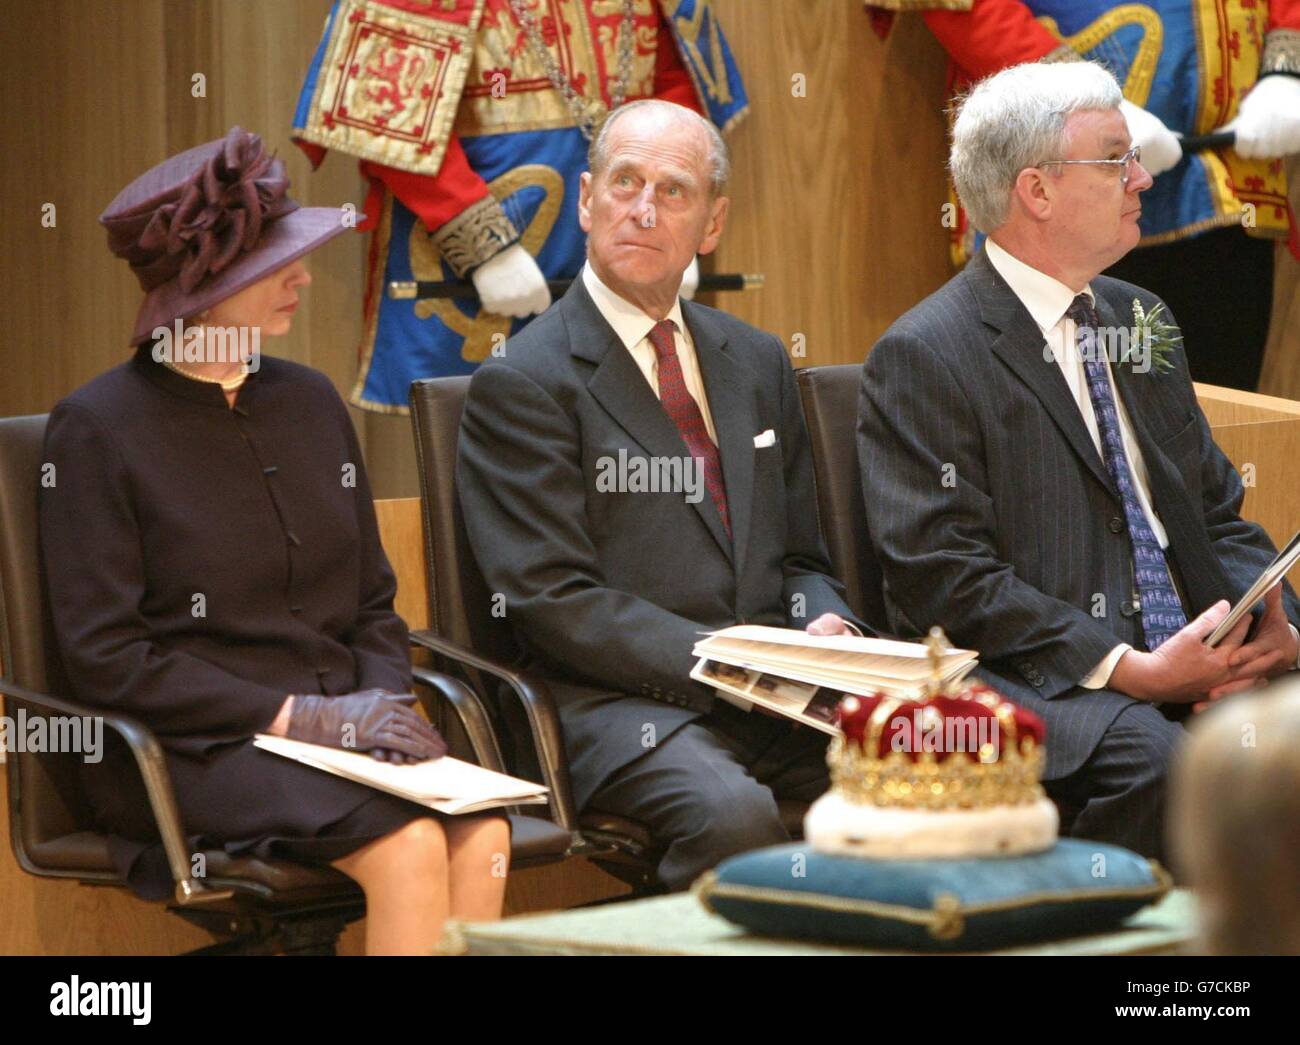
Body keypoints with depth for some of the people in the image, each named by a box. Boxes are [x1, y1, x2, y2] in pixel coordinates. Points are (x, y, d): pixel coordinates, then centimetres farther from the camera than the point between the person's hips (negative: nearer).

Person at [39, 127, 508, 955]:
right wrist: (295, 716, -13)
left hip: (340, 725, 5)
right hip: (191, 752, -5)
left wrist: (384, 702, -2)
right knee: (408, 845, -31)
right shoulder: (99, 427, -2)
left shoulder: (311, 402, 15)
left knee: (482, 835, -26)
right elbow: (105, 658, -7)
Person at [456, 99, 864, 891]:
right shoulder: (522, 384, 0)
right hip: (621, 702, -5)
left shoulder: (756, 363, 20)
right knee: (731, 813, -37)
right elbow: (554, 601, -8)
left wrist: (823, 630, -1)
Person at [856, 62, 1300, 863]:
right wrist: (1130, 670, -18)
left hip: (1196, 662, 7)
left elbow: (1220, 516, 23)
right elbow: (945, 578, -11)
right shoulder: (924, 357, -3)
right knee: (1151, 759, -34)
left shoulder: (1143, 323, 21)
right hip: (1028, 679, -6)